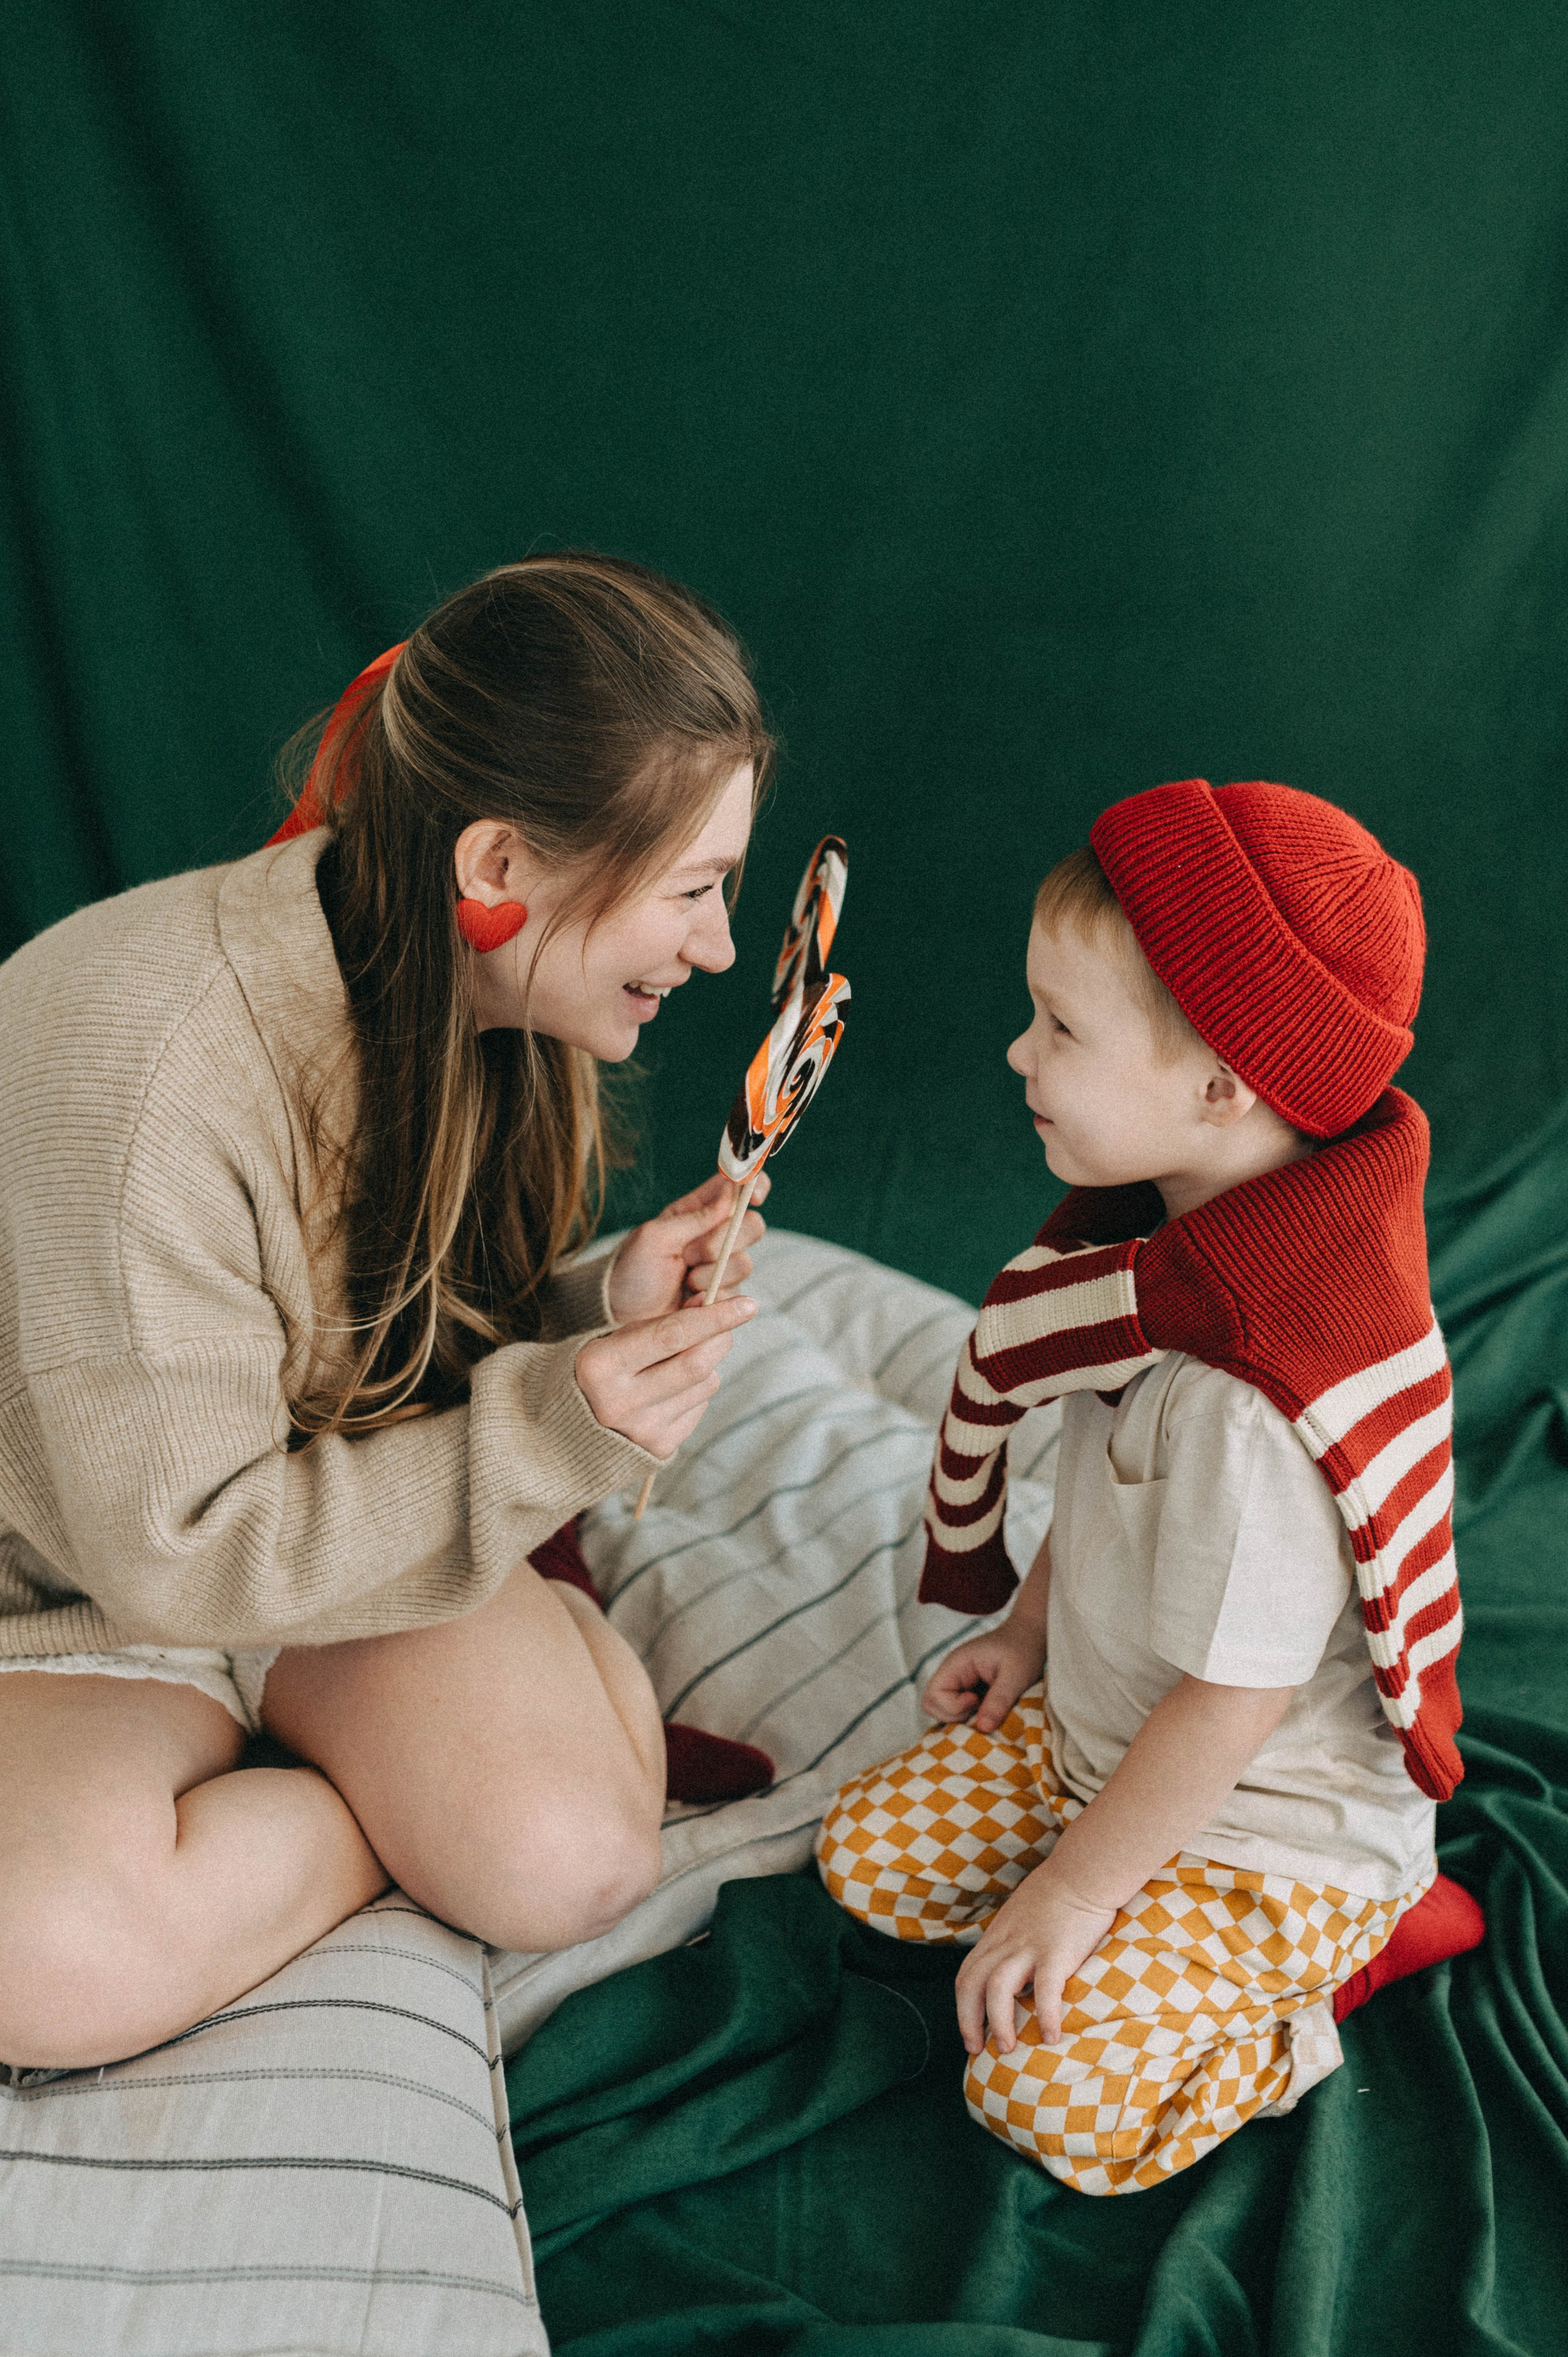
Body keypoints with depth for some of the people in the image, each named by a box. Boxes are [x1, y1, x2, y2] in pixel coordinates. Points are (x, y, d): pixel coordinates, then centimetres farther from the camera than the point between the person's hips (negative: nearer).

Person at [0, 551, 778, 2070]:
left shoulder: (491, 1003, -9)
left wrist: (601, 1318, -19)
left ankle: (564, 1637, 8)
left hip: (368, 1533, 4)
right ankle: (406, 1797, -6)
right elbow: (173, 1547, -27)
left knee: (571, 1860, -22)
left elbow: (417, 1372, 2)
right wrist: (546, 1436, -32)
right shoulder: (145, 1064, -33)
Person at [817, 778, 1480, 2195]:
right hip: (1107, 1734, 9)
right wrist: (1032, 1629, 12)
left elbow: (1235, 1698, -28)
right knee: (869, 1851, 10)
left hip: (1275, 1836, -9)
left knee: (1050, 2103, -16)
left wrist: (1070, 1894, -17)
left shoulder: (1259, 1391, -38)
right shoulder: (1185, 1241, -8)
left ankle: (1351, 1952, 6)